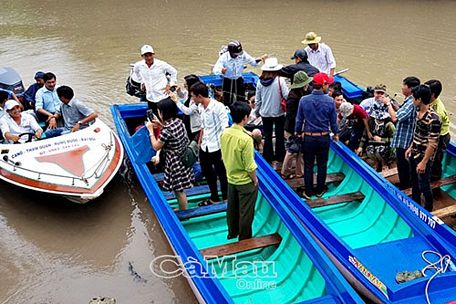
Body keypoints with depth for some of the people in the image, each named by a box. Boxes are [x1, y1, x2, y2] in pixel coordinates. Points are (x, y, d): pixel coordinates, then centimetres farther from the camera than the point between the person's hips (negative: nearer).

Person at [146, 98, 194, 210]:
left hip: (175, 161, -9)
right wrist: (161, 124, 12)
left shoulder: (166, 130, -26)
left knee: (179, 190, 8)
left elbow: (156, 146, -14)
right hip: (183, 158, 9)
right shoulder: (178, 121, -2)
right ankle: (181, 209, 37)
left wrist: (151, 130, -6)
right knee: (179, 188, 23)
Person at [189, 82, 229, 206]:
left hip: (217, 147, -8)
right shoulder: (201, 107, 3)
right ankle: (214, 197, 39)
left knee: (222, 174, 7)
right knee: (207, 172, 21)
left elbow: (225, 130, -20)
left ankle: (226, 199, 26)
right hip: (205, 147, 8)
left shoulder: (218, 107, -20)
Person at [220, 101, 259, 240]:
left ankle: (232, 232, 40)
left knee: (232, 208, 23)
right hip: (245, 181, -7)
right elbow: (250, 166, -22)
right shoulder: (246, 139, -28)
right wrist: (255, 179, -6)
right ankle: (244, 239, 24)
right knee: (246, 212, 10)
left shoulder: (224, 133, -8)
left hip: (231, 178, 7)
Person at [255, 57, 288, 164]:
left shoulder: (260, 81, -6)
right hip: (279, 112, -2)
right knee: (279, 135, 14)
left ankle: (268, 157, 20)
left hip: (265, 113, 2)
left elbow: (258, 99, 1)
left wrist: (257, 111, 15)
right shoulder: (280, 80, -17)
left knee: (267, 136, 13)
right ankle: (280, 156, 24)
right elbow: (286, 95, -18)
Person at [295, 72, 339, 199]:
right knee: (322, 165, 15)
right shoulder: (329, 101, -11)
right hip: (324, 138, 0)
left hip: (308, 138, 0)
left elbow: (299, 120, -1)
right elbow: (333, 121, -1)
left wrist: (298, 133, 15)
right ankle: (320, 191, 27)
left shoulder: (304, 100, -10)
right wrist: (335, 134, 17)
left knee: (308, 166, 11)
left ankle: (308, 192, 18)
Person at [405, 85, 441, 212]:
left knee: (424, 185, 6)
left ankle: (427, 210, 25)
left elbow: (432, 144, -24)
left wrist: (424, 162, -21)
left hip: (424, 157, -8)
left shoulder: (433, 119, -28)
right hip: (414, 154, 8)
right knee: (414, 182, 23)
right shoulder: (418, 111, -1)